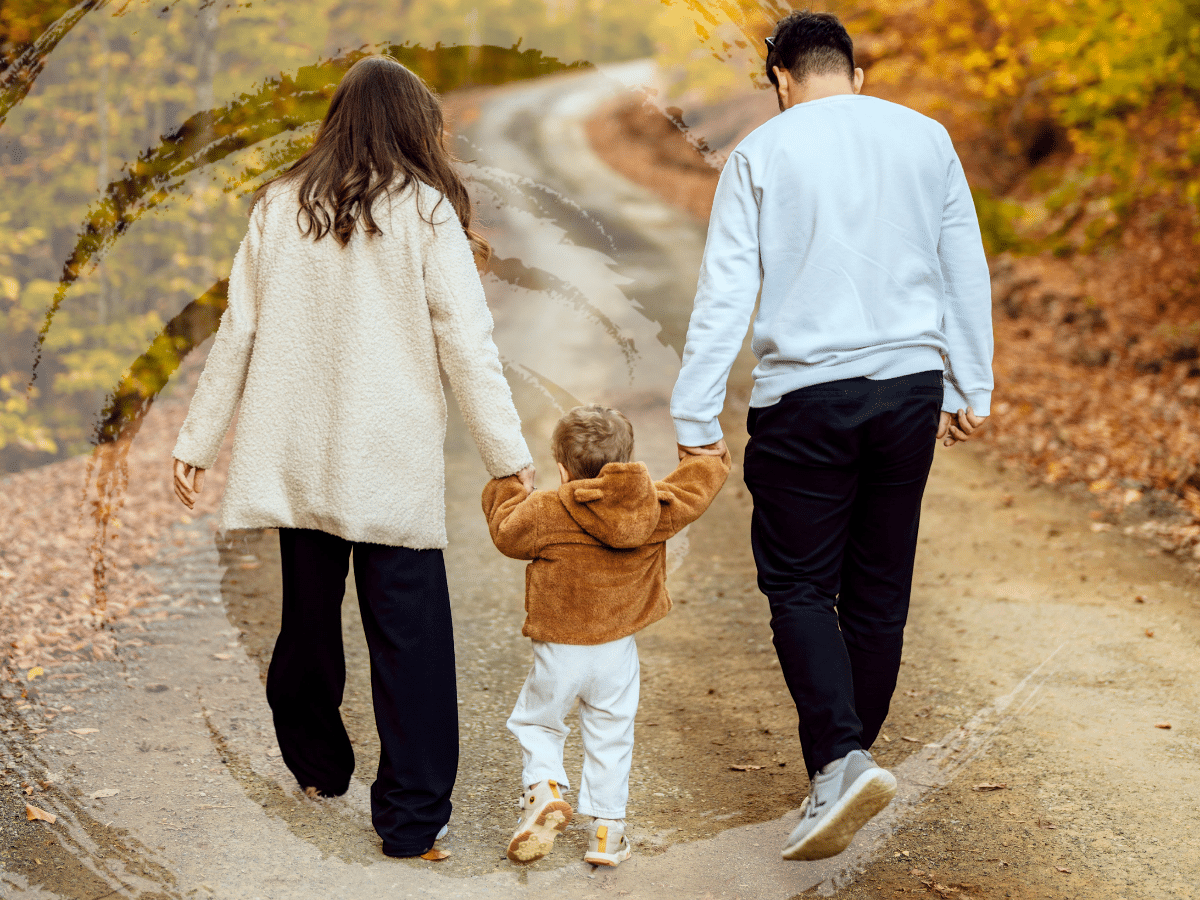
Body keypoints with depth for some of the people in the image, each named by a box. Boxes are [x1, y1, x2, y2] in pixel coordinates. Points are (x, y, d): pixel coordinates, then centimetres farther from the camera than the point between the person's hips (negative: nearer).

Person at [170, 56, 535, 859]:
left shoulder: (281, 207, 6)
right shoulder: (424, 211, -4)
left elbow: (238, 333, 8)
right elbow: (466, 343, -7)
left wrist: (199, 441, 15)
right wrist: (509, 455, -3)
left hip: (298, 458, 4)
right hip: (392, 462, -4)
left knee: (309, 613, 18)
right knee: (407, 631, 1)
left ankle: (317, 764, 35)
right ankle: (412, 815, 3)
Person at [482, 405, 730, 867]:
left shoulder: (547, 511, -16)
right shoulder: (656, 507, -7)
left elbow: (508, 532, -1)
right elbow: (696, 487, 8)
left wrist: (505, 489, 17)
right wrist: (705, 454, 28)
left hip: (559, 650, -3)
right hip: (618, 650, 3)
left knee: (535, 723, 16)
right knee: (609, 738, 14)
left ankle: (544, 789, -7)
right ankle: (607, 828, 16)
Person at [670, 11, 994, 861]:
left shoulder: (763, 152, -1)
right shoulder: (925, 139, 7)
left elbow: (726, 290, -5)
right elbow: (966, 271, 10)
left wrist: (696, 419, -2)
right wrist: (970, 390, 18)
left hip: (805, 394, -3)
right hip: (910, 387, 3)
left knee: (799, 585, 2)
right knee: (879, 588, 12)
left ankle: (838, 761, -16)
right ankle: (847, 760, 22)